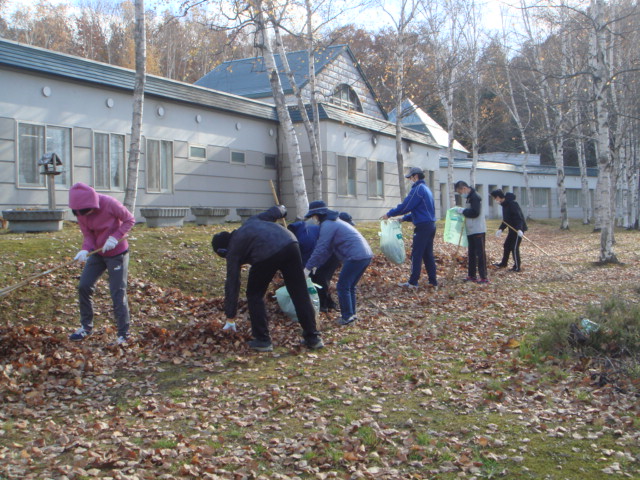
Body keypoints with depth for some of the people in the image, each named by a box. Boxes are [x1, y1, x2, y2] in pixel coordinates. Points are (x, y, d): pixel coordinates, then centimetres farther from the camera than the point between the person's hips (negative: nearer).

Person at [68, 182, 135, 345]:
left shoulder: (110, 204, -25)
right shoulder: (80, 212, -10)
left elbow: (129, 220, -14)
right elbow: (87, 235, -5)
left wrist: (115, 237, -26)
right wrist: (85, 249, -26)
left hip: (117, 253, -5)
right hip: (97, 252, 6)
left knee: (118, 294, -6)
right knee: (83, 286, 4)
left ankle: (123, 334, 3)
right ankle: (86, 326, 22)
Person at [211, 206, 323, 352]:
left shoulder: (234, 249, 19)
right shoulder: (251, 222, 33)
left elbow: (232, 284, 19)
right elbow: (273, 213, 37)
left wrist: (230, 318, 24)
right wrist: (282, 210, 64)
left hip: (266, 255, -5)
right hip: (290, 244, 5)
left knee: (254, 295, 18)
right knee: (300, 294, 11)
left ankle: (262, 340, 17)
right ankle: (313, 338, 16)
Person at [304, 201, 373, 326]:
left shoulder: (327, 225, -8)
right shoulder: (335, 222, 24)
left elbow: (321, 249, -12)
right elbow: (328, 248, 24)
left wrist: (308, 268, -6)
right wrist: (316, 265, 22)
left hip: (356, 257, -10)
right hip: (366, 255, 10)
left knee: (342, 286, -1)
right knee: (349, 286, 18)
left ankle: (347, 317, 3)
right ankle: (351, 314, 24)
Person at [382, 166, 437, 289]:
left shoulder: (418, 189, -12)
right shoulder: (426, 189, 19)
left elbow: (405, 206, -15)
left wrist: (389, 214, -4)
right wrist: (404, 218, 22)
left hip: (422, 226, -9)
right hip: (431, 225, 9)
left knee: (416, 255, -5)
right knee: (428, 254, 12)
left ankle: (413, 282, -3)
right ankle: (433, 281, 13)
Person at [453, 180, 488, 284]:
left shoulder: (475, 197, -14)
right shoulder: (470, 197, 17)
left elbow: (475, 213, -23)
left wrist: (462, 210, -14)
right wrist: (462, 211, 7)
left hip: (478, 230, -10)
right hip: (471, 231, 10)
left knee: (480, 253, -9)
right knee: (472, 253, 13)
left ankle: (484, 277, -9)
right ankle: (472, 275, 19)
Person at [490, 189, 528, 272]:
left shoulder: (512, 204, -20)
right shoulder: (504, 204, 11)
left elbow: (519, 217, -26)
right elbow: (505, 219, 18)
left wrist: (519, 229, -34)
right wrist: (501, 229, 10)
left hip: (518, 229, -10)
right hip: (512, 229, 10)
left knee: (514, 247, -7)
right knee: (506, 246, 16)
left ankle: (517, 267, 0)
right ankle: (503, 263, 30)